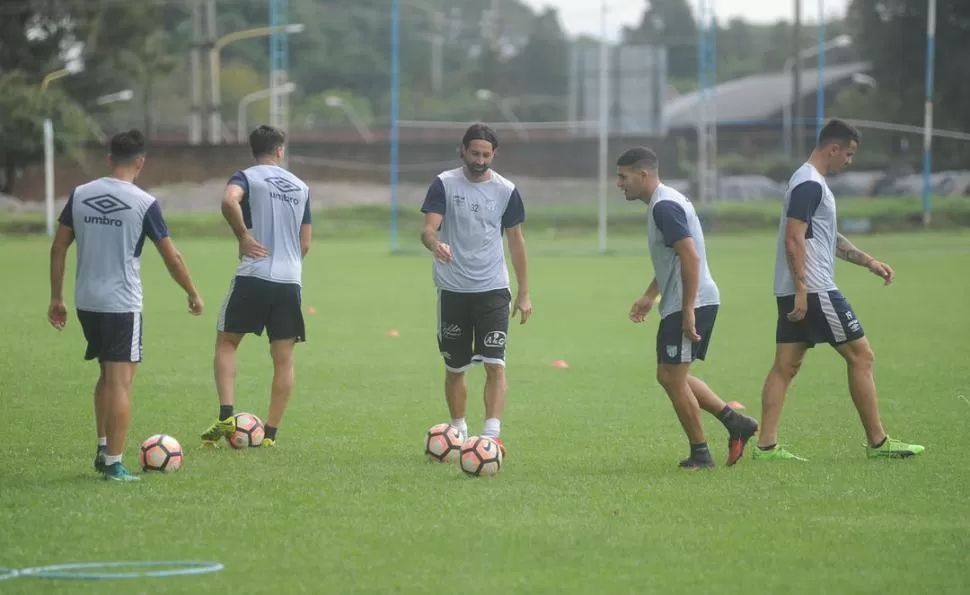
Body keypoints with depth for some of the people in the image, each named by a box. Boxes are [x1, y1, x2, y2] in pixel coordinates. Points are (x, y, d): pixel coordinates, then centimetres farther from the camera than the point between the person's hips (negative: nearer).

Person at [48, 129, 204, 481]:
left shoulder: (80, 195, 3)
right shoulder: (144, 204, -9)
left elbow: (58, 248, 7)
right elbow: (171, 258, -3)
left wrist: (56, 298, 15)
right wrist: (193, 294, 12)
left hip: (86, 303, 5)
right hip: (122, 304, -5)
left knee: (107, 374, 21)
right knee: (121, 381, -2)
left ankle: (103, 449, 22)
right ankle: (114, 464, -4)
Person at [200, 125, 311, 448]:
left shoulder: (246, 177, 2)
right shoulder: (301, 186, 15)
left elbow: (229, 201, -23)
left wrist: (243, 235, -11)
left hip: (253, 276, -3)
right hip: (290, 280, 3)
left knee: (226, 342, 10)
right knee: (283, 359, 7)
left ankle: (226, 416, -6)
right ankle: (270, 434, 6)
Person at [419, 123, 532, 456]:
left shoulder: (505, 191, 3)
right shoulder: (445, 184, -2)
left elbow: (516, 240, 10)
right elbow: (428, 228, -12)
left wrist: (524, 293, 8)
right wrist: (435, 243, -37)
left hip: (493, 290, 0)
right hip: (453, 289, 0)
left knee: (495, 364, -14)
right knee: (454, 368, 9)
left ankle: (492, 435, -19)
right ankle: (459, 434, 26)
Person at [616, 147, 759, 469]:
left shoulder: (664, 207, -17)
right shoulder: (665, 201, 15)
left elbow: (690, 257, -25)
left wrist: (688, 311, -25)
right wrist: (650, 295, 28)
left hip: (691, 305, -10)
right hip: (679, 304, 10)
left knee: (673, 378, -3)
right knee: (671, 376, 15)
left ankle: (700, 454, 5)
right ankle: (735, 422, 15)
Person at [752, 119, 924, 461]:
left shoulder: (810, 182, 19)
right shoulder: (810, 184, -14)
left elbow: (829, 238, 29)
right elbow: (794, 239, -21)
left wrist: (868, 261, 26)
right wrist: (801, 290, -23)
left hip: (795, 293, 10)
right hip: (814, 291, -10)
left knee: (785, 366, 6)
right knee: (860, 355, -2)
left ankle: (766, 446, 2)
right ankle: (877, 442, 3)